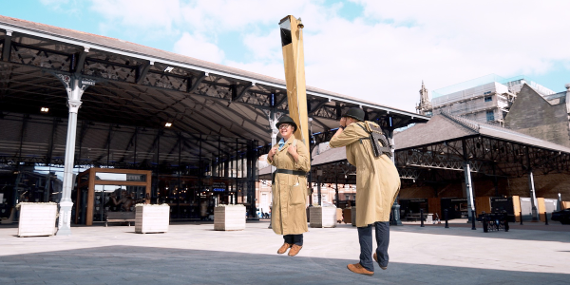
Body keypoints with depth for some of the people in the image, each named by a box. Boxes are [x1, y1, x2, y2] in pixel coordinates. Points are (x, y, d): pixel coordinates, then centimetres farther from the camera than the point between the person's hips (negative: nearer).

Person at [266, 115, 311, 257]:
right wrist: (270, 155, 6)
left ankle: (298, 242, 12)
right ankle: (287, 240, 21)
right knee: (282, 211, 8)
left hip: (294, 183, -6)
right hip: (280, 183, 6)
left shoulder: (299, 144, -8)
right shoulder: (277, 146, 12)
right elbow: (274, 162, 26)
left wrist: (294, 154, -22)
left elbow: (306, 166, -13)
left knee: (295, 211, -2)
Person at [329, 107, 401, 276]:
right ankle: (382, 259, 23)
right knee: (383, 218, 18)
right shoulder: (373, 129, 28)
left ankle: (366, 265, 2)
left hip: (372, 176, -8)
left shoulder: (354, 128, 5)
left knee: (365, 220, -1)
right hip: (391, 175, 8)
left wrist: (341, 127, 28)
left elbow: (333, 143, 15)